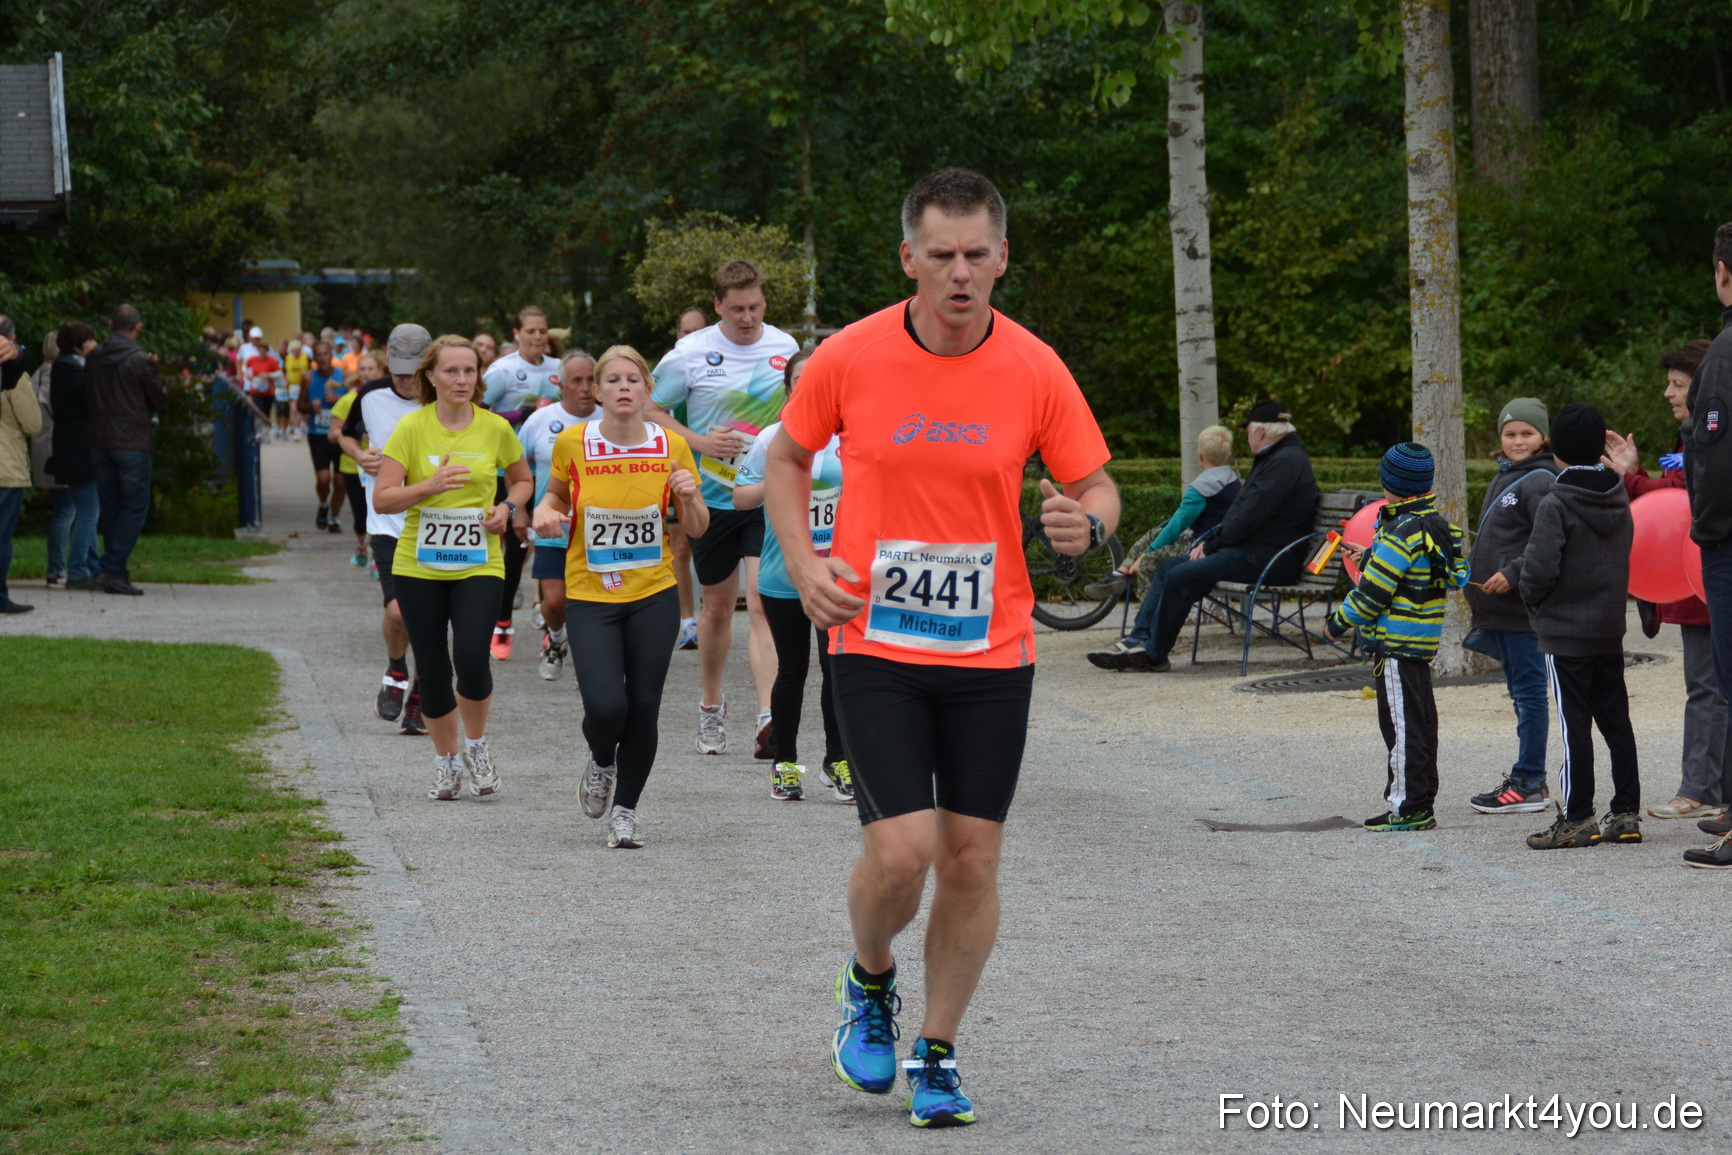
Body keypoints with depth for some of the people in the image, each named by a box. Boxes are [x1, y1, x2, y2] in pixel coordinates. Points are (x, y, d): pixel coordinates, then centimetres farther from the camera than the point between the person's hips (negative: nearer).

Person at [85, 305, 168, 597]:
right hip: (133, 442, -5)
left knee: (110, 507, 13)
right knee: (135, 507, 0)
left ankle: (117, 572, 14)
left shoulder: (93, 358, 3)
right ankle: (113, 570, -11)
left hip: (100, 441, 5)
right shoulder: (140, 361, -12)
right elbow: (160, 401, -4)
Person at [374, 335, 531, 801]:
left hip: (479, 564, 0)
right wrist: (430, 486, -23)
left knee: (472, 656, -19)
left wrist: (507, 508, -2)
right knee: (432, 669, 4)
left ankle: (476, 745, 7)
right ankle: (446, 760, 25)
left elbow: (523, 480, 19)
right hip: (419, 565, 0)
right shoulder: (411, 428, -5)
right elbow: (382, 499, -8)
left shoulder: (495, 429, 1)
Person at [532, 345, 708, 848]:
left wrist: (690, 496, -16)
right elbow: (556, 492, 15)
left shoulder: (672, 447, -3)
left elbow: (697, 529, 5)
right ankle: (601, 763, 22)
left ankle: (626, 808, 19)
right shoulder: (572, 443, -5)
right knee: (605, 707, -14)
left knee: (643, 707, -1)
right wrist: (547, 513, -7)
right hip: (590, 597, -1)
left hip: (654, 595, 1)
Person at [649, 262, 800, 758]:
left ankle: (768, 720, -22)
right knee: (717, 605, 13)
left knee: (761, 605, -13)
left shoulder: (786, 348, 2)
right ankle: (712, 705, 34)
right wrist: (700, 442, -12)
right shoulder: (691, 352, -5)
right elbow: (650, 410, 1)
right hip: (712, 495, 0)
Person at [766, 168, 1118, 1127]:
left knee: (972, 860, 2)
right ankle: (869, 983, 21)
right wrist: (802, 561, -4)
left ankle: (937, 1054, 20)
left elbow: (1094, 485, 4)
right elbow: (787, 455, 10)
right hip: (875, 646, -1)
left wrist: (1086, 521, -20)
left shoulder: (1035, 370, -5)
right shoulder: (849, 358, -6)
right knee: (900, 850, -12)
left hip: (991, 653, 2)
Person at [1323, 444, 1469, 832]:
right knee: (1420, 722, 14)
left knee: (1402, 723, -5)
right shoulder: (1435, 525, 10)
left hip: (1395, 643, -10)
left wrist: (1338, 623, -6)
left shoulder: (1403, 533, -19)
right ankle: (1420, 805, 21)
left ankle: (1408, 807, -3)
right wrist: (1369, 557, 26)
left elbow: (1373, 592, -18)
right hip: (1421, 643, 10)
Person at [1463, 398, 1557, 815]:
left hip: (1525, 607, -10)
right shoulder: (1504, 478, 17)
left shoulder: (1540, 481, -12)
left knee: (1528, 691, -5)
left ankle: (1529, 785, -3)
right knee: (1519, 691, 14)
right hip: (1498, 608, 10)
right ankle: (1527, 777, 20)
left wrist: (1513, 574, -22)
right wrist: (1480, 582, 19)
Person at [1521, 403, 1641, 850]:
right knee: (1616, 721, 10)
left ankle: (1577, 819, -2)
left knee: (1574, 726, -4)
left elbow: (1540, 567, -21)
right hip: (1611, 629, 6)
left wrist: (1532, 597, -2)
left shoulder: (1556, 505, -15)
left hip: (1565, 633, -6)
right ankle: (1626, 813, 12)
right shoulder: (1620, 501, 6)